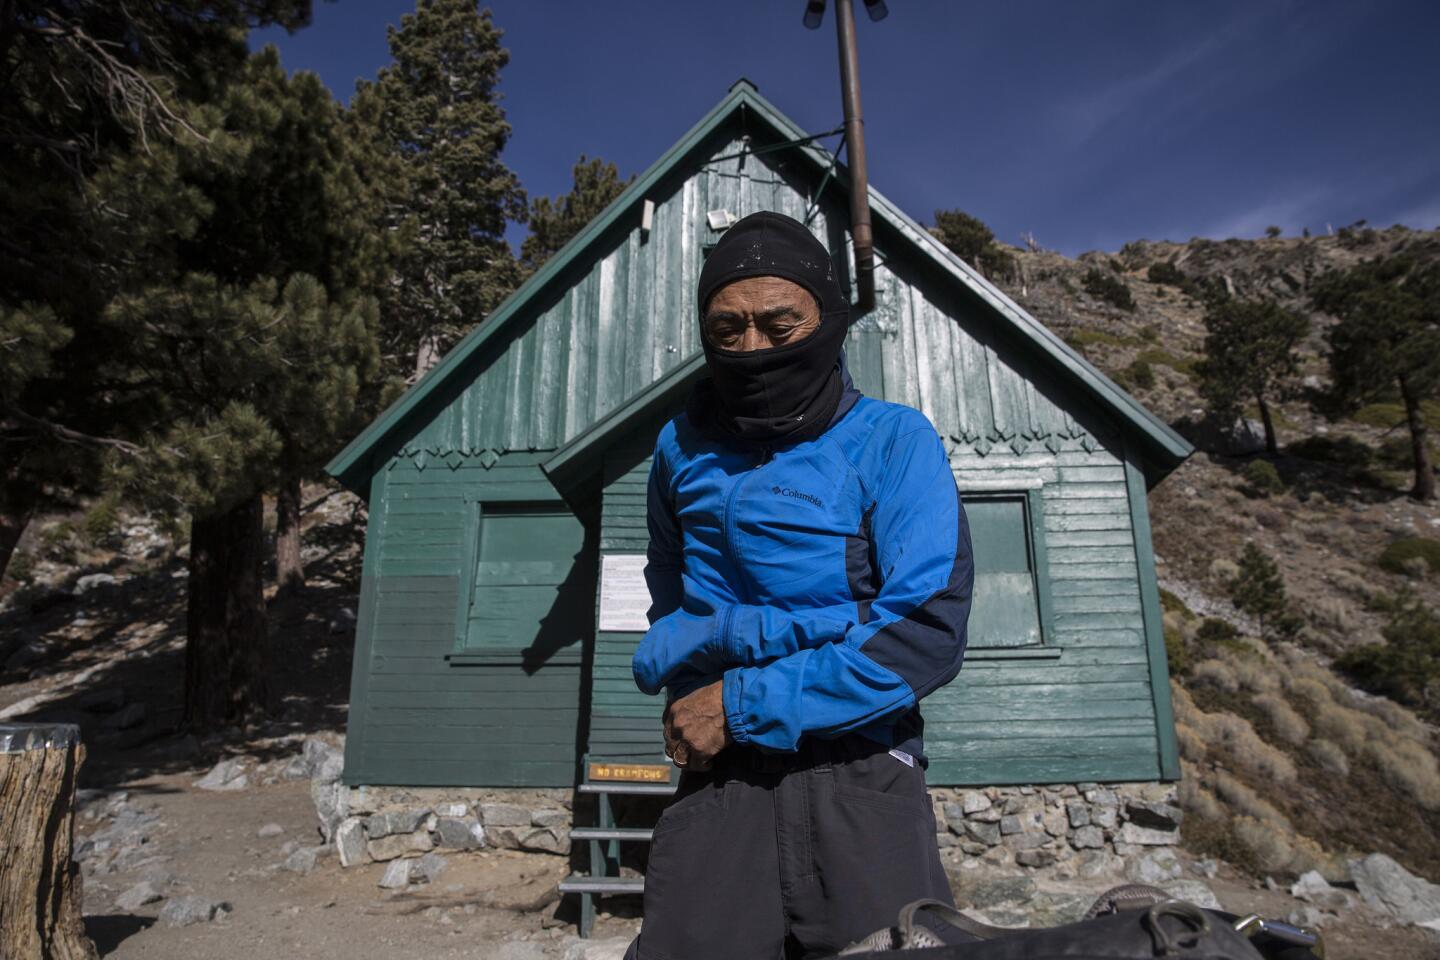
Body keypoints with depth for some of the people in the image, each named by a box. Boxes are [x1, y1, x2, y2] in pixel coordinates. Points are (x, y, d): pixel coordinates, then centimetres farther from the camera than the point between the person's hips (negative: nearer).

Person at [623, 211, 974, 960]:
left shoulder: (892, 441, -3)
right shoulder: (682, 448, 8)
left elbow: (929, 634, -12)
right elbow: (667, 621, 13)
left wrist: (743, 704, -12)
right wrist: (766, 628, -9)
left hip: (859, 779, -1)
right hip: (716, 782, 2)